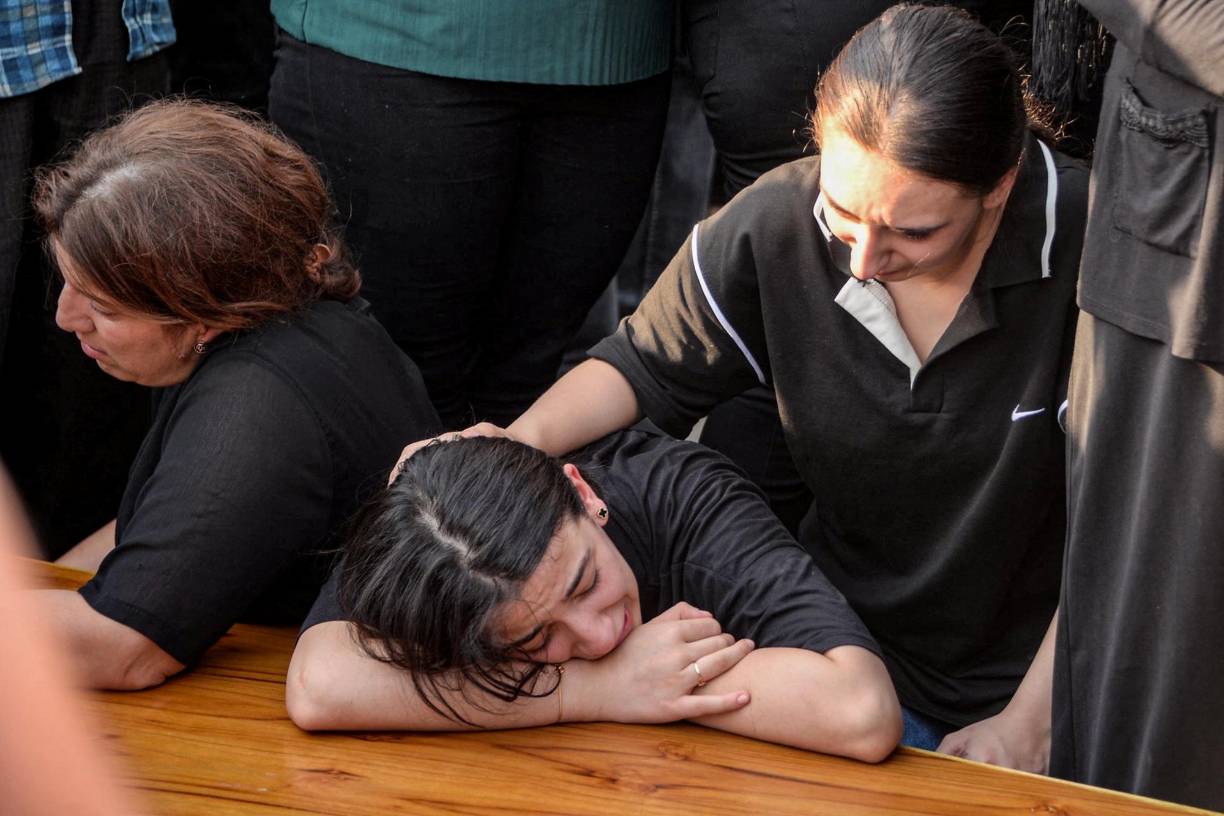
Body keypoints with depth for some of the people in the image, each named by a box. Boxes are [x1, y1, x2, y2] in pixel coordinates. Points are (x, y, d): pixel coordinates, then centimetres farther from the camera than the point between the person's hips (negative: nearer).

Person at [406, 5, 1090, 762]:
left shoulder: (1088, 243, -18)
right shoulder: (775, 224, -9)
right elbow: (648, 366, 9)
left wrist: (1029, 722, -8)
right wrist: (519, 441, -10)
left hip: (1036, 684, -1)